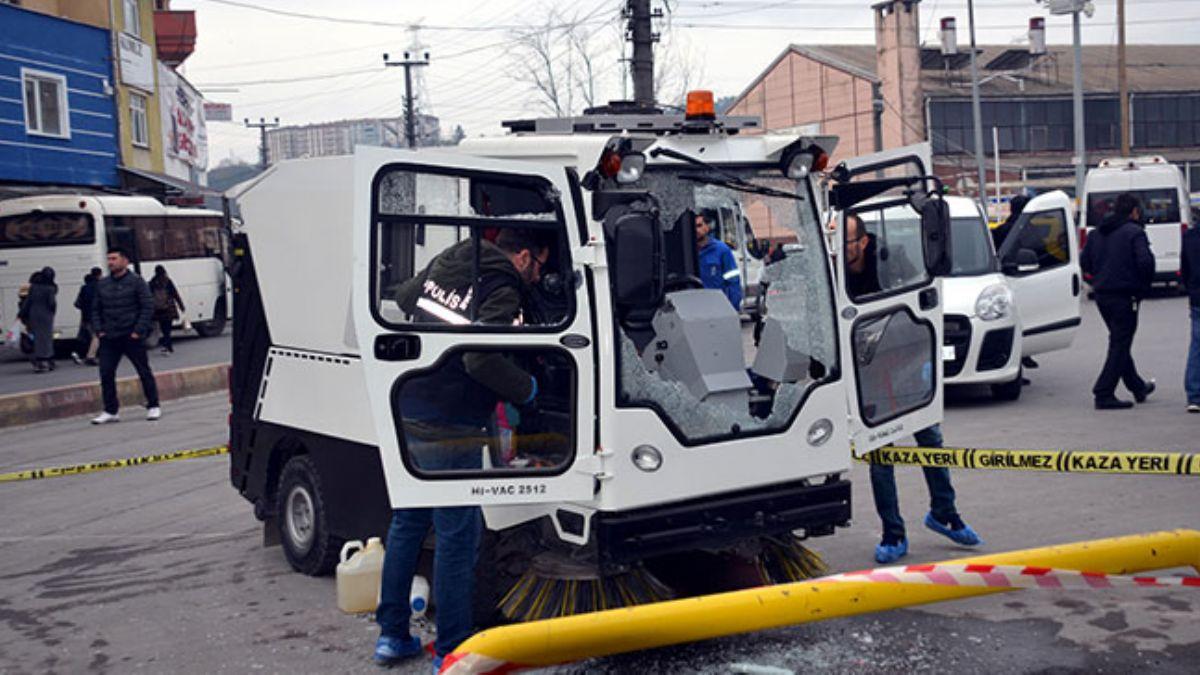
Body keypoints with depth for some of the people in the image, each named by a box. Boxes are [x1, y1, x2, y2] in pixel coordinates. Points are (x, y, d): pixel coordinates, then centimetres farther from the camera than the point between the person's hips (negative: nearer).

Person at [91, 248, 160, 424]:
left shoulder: (136, 282, -3)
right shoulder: (102, 284, 11)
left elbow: (148, 307, -6)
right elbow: (96, 309, 17)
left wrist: (138, 331, -13)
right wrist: (99, 330, 4)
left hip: (132, 337, -4)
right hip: (109, 338, 4)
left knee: (144, 372, 4)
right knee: (106, 373, -1)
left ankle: (153, 406, 15)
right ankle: (110, 411, 7)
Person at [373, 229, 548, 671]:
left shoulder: (445, 264, 10)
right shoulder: (503, 294, -13)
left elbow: (403, 297, 26)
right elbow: (481, 358, -25)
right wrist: (526, 389, -10)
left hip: (405, 416, 8)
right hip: (448, 431, -8)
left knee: (407, 523, 19)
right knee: (457, 537, 2)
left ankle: (391, 635, 27)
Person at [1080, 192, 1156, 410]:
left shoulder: (1097, 233, 11)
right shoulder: (1134, 232, -10)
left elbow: (1084, 262, 12)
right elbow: (1145, 261, -20)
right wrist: (1145, 284, -4)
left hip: (1102, 295, 8)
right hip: (1125, 296, -7)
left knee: (1119, 343, 19)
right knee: (1120, 345, -2)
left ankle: (1138, 387, 32)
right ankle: (1103, 394, -6)